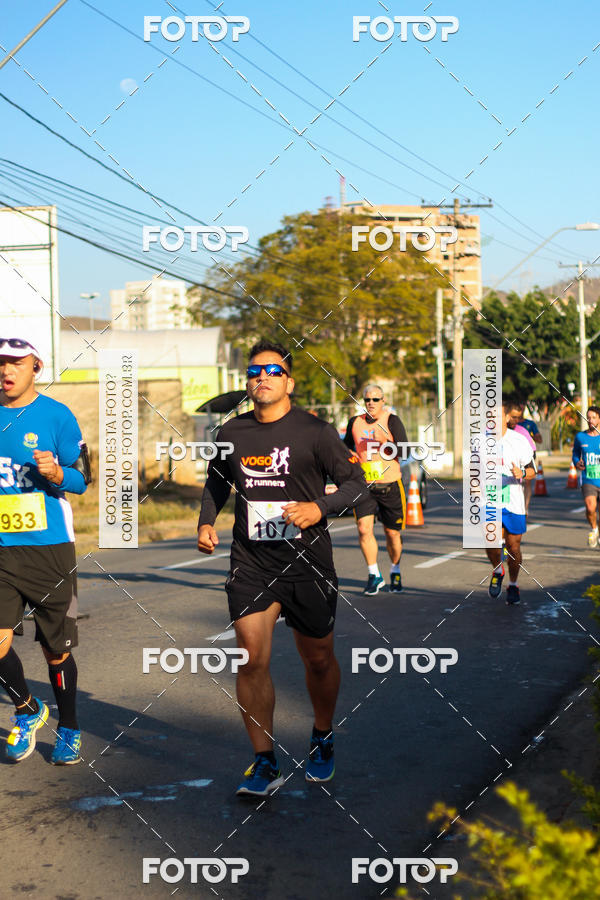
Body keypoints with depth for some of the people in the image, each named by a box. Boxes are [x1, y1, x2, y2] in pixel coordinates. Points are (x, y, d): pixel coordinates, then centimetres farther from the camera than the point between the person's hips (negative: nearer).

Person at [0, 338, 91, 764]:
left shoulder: (57, 416, -3)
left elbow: (83, 478, -4)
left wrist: (56, 474, -23)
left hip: (48, 546, -3)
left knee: (56, 648, 6)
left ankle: (69, 729, 27)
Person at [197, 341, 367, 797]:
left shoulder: (314, 431, -5)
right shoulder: (232, 433, 6)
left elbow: (356, 482, -3)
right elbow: (217, 484, 22)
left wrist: (319, 508, -20)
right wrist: (206, 523, 5)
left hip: (307, 561, -2)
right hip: (250, 563, 2)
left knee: (319, 659, 10)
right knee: (253, 660, -7)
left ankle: (322, 740, 36)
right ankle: (265, 763, 2)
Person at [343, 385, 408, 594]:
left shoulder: (392, 421, -2)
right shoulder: (355, 422, 9)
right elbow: (347, 446, 28)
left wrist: (392, 446, -30)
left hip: (390, 485, -2)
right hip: (363, 485, 2)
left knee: (392, 533, 7)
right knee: (364, 529, -14)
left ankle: (395, 572, 29)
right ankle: (374, 575, -3)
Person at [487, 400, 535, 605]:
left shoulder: (519, 441, -4)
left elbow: (532, 471, 0)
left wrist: (521, 474, -20)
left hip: (513, 502, -1)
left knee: (513, 547, 5)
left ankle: (513, 585, 28)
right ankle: (497, 571, 13)